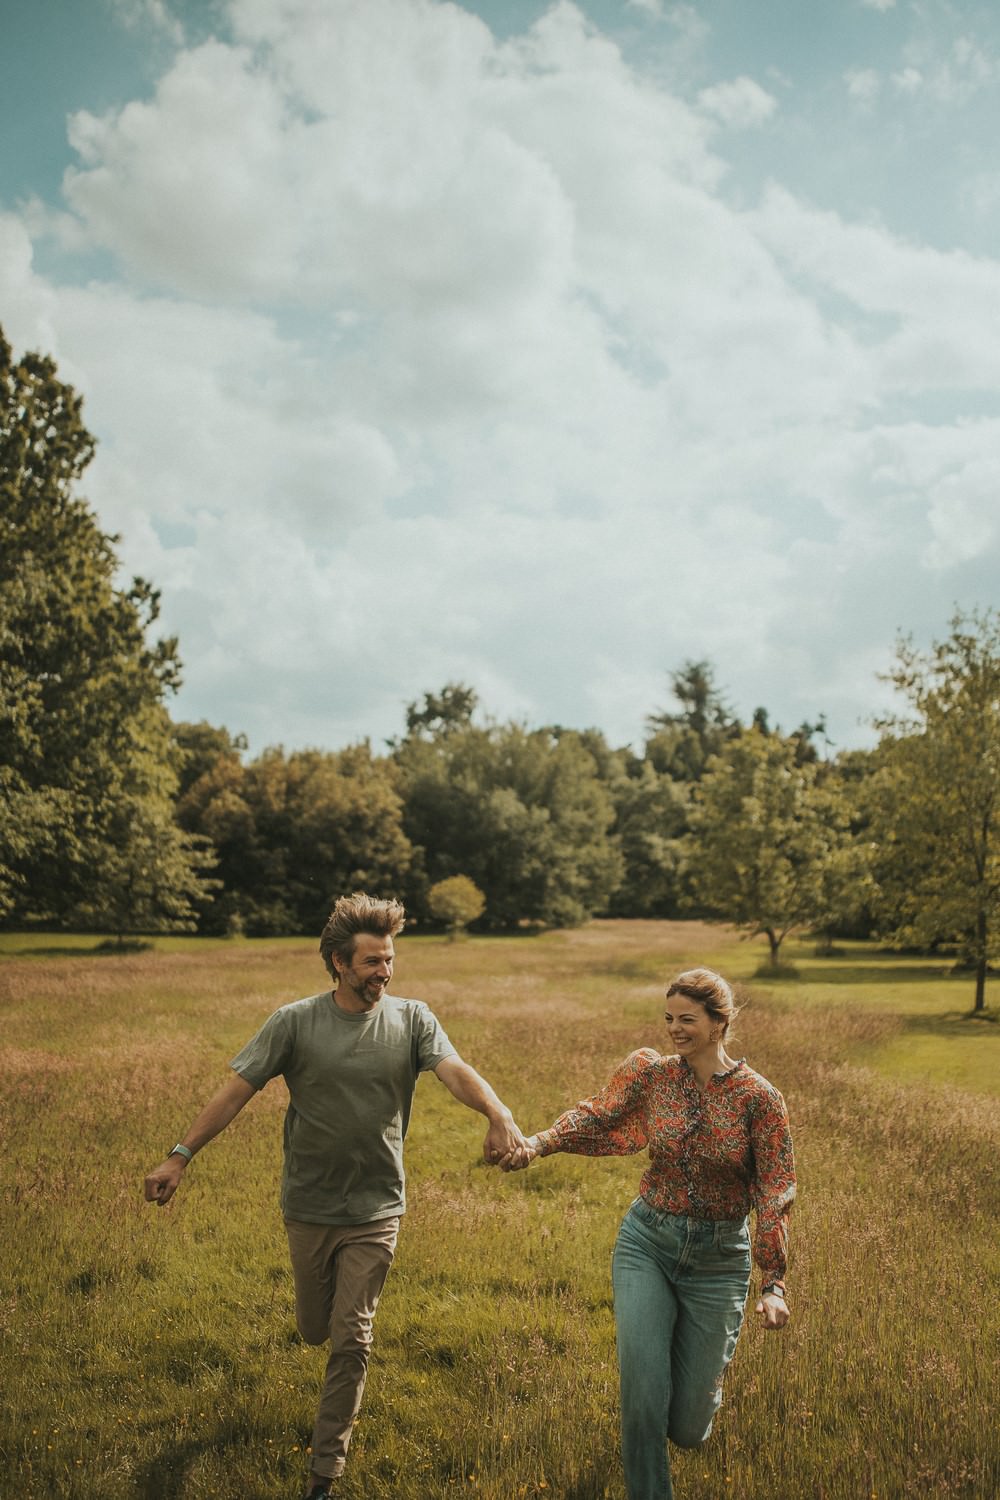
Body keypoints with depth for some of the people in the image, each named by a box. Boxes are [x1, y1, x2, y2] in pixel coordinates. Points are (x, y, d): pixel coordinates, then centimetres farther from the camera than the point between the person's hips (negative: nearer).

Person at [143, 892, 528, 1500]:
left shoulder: (412, 1020, -8)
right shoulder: (296, 1023, -9)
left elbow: (456, 1071, -23)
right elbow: (236, 1091, -8)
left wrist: (499, 1115, -43)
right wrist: (180, 1156, -13)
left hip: (376, 1210, -1)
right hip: (309, 1208, 1)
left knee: (350, 1342, 2)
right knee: (316, 1331, 17)